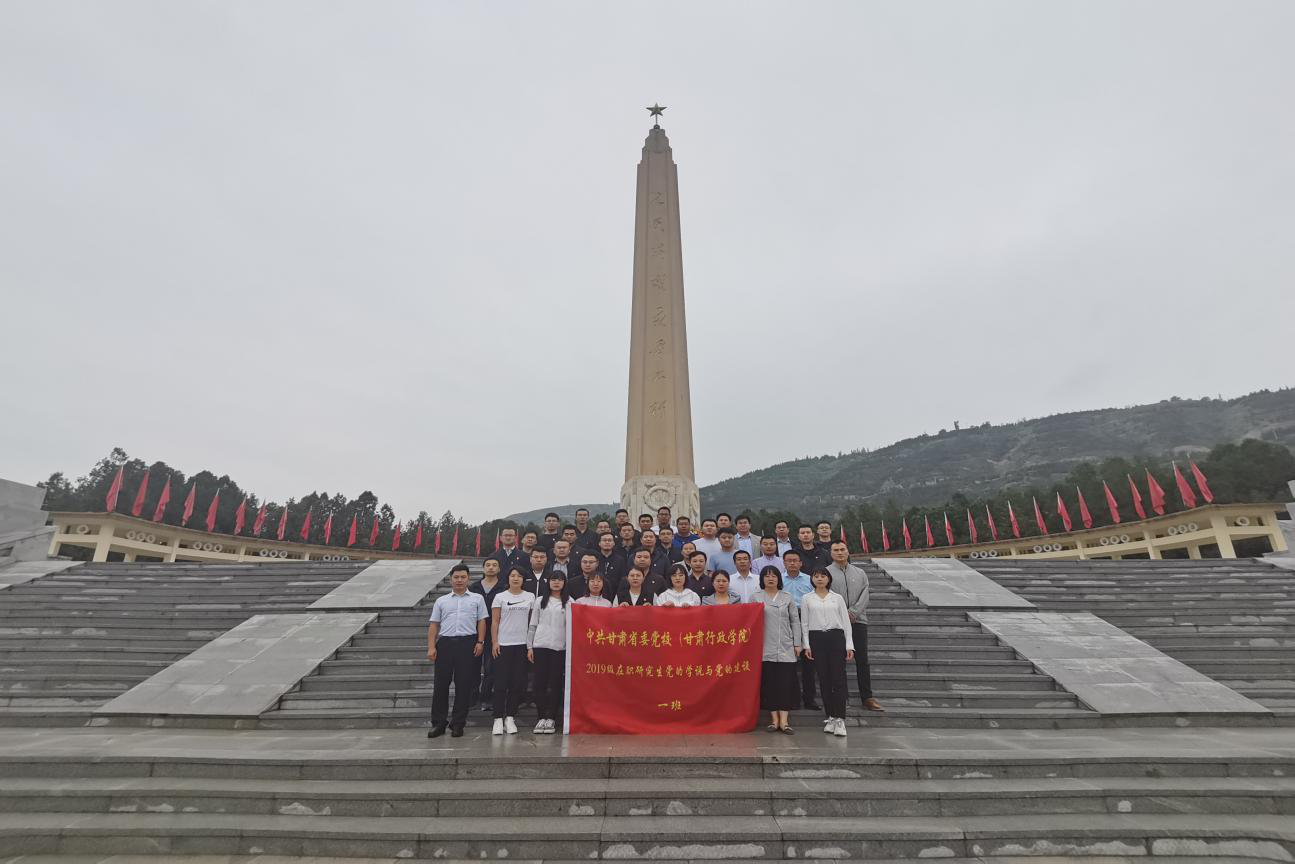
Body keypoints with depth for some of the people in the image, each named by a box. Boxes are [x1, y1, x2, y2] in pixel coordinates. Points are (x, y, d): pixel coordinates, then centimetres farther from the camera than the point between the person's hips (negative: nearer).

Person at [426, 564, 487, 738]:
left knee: (463, 685, 1)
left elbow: (482, 621, 7)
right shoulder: (441, 601, 14)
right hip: (445, 643, 2)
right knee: (441, 684, 3)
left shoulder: (477, 599, 10)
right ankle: (438, 723, 16)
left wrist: (480, 642, -4)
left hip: (467, 643, -1)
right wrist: (431, 647, 1)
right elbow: (434, 624, 11)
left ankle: (458, 724, 12)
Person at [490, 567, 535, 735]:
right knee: (501, 682, -1)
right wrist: (494, 642, -7)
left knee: (518, 682, 4)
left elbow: (533, 621, 9)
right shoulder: (500, 597, 2)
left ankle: (510, 718, 16)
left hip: (522, 644, 2)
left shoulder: (530, 597, 7)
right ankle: (498, 718, 9)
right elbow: (494, 621, 2)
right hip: (503, 644, -2)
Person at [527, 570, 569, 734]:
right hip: (540, 646, 1)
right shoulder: (540, 601, 10)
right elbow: (533, 625, 11)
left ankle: (551, 718, 12)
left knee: (555, 683, 1)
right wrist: (529, 646, 5)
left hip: (560, 647, -1)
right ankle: (542, 717, 13)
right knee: (540, 682, 1)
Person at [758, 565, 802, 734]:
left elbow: (795, 621, 10)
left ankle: (784, 719, -1)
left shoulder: (787, 597, 9)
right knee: (768, 683, 1)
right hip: (765, 648, 0)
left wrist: (797, 644, 4)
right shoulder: (756, 598, 5)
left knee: (786, 682, -4)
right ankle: (774, 718, 9)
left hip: (786, 648, 1)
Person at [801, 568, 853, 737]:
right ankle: (830, 717, 16)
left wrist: (849, 645, -1)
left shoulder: (837, 598, 8)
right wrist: (806, 645, -1)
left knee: (838, 679, -7)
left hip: (836, 637, 0)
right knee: (824, 679, 5)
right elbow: (804, 623, 7)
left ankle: (839, 719, -4)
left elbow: (846, 622, 7)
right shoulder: (807, 599, 7)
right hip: (816, 639, 1)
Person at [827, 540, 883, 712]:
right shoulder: (826, 573, 3)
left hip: (858, 620, 3)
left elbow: (864, 596, 3)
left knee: (862, 660, 4)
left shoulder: (860, 573, 13)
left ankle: (867, 697, 12)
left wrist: (853, 612, -10)